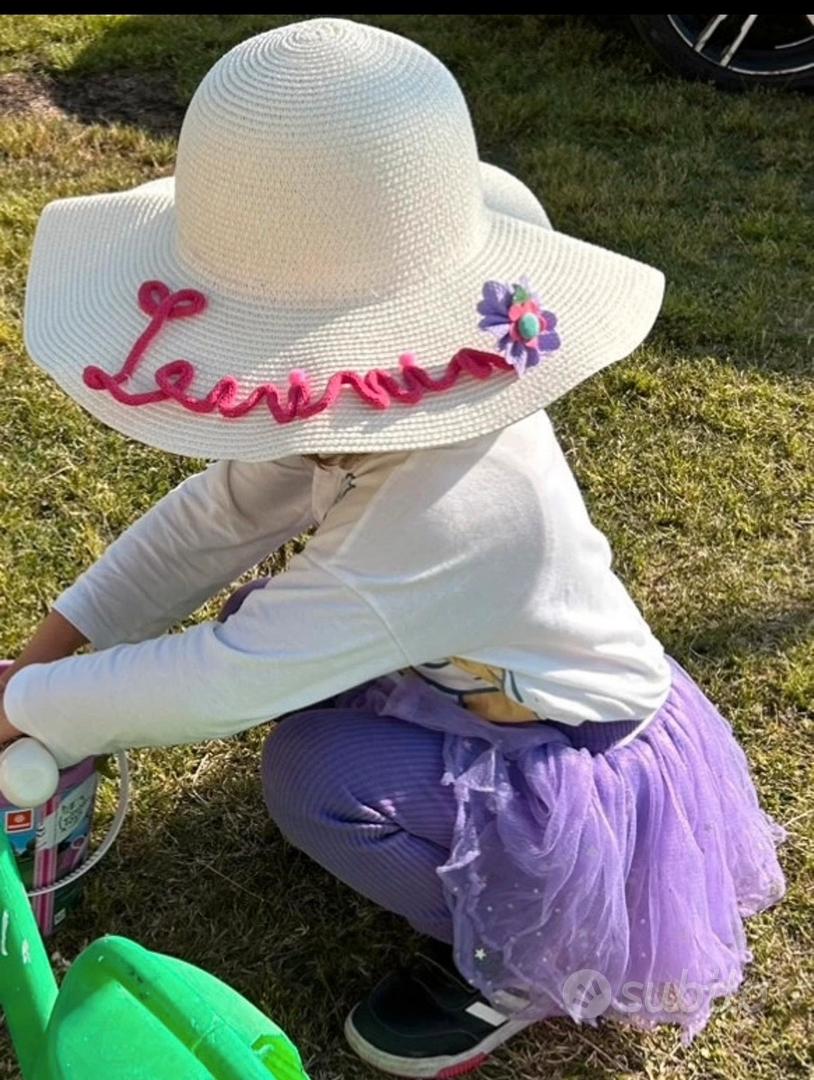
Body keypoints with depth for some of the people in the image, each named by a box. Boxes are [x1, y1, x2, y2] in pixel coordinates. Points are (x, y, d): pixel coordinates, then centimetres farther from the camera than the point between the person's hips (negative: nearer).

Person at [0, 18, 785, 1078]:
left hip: (588, 784, -8)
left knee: (318, 774, -26)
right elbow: (218, 515, -5)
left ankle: (524, 958, 1)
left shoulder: (452, 511, -39)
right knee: (272, 620, -1)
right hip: (488, 685, 8)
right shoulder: (387, 413, -16)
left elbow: (220, 683, -33)